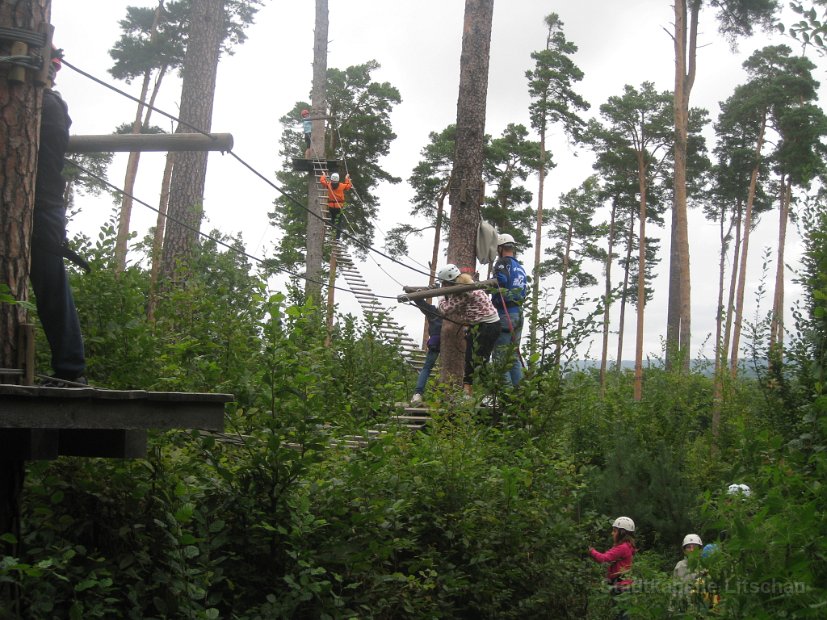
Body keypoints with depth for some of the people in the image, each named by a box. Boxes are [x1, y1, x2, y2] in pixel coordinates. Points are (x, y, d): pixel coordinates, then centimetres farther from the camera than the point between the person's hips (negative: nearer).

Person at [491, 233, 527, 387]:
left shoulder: (503, 262, -6)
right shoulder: (520, 267, 18)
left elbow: (501, 282, -23)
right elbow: (524, 291, 15)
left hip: (505, 313, -8)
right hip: (519, 313, 8)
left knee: (501, 356, -7)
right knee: (514, 355, 14)